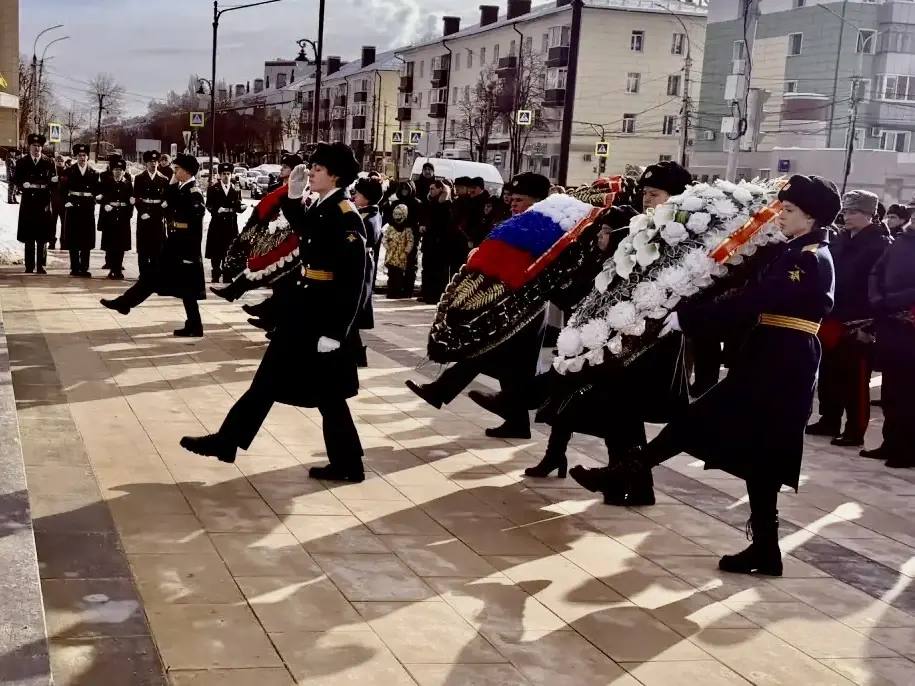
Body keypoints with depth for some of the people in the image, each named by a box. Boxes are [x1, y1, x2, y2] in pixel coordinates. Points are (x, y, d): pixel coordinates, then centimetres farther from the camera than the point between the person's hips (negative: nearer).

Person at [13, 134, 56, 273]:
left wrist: (44, 185, -15)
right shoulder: (22, 162, 8)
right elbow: (14, 179, 5)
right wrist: (24, 185, -13)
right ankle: (29, 266, 9)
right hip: (28, 203, 0)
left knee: (42, 238, 1)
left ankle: (40, 266, 8)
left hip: (44, 203, 0)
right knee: (28, 237, 3)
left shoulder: (49, 162, 6)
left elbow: (54, 181, 4)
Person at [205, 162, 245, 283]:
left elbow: (238, 207, 5)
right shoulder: (213, 189, 4)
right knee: (216, 253, 1)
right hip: (217, 224, -1)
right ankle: (215, 276, 10)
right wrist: (217, 210, -20)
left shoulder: (236, 190, 9)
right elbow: (209, 206, -2)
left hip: (231, 224, 1)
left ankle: (228, 278, 9)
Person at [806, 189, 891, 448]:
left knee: (855, 378, -2)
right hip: (833, 318, 7)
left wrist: (868, 320, -20)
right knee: (830, 373, 14)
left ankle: (855, 431, 5)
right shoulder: (841, 240, 13)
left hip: (858, 322, -7)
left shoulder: (880, 244, -8)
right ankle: (829, 421, 26)